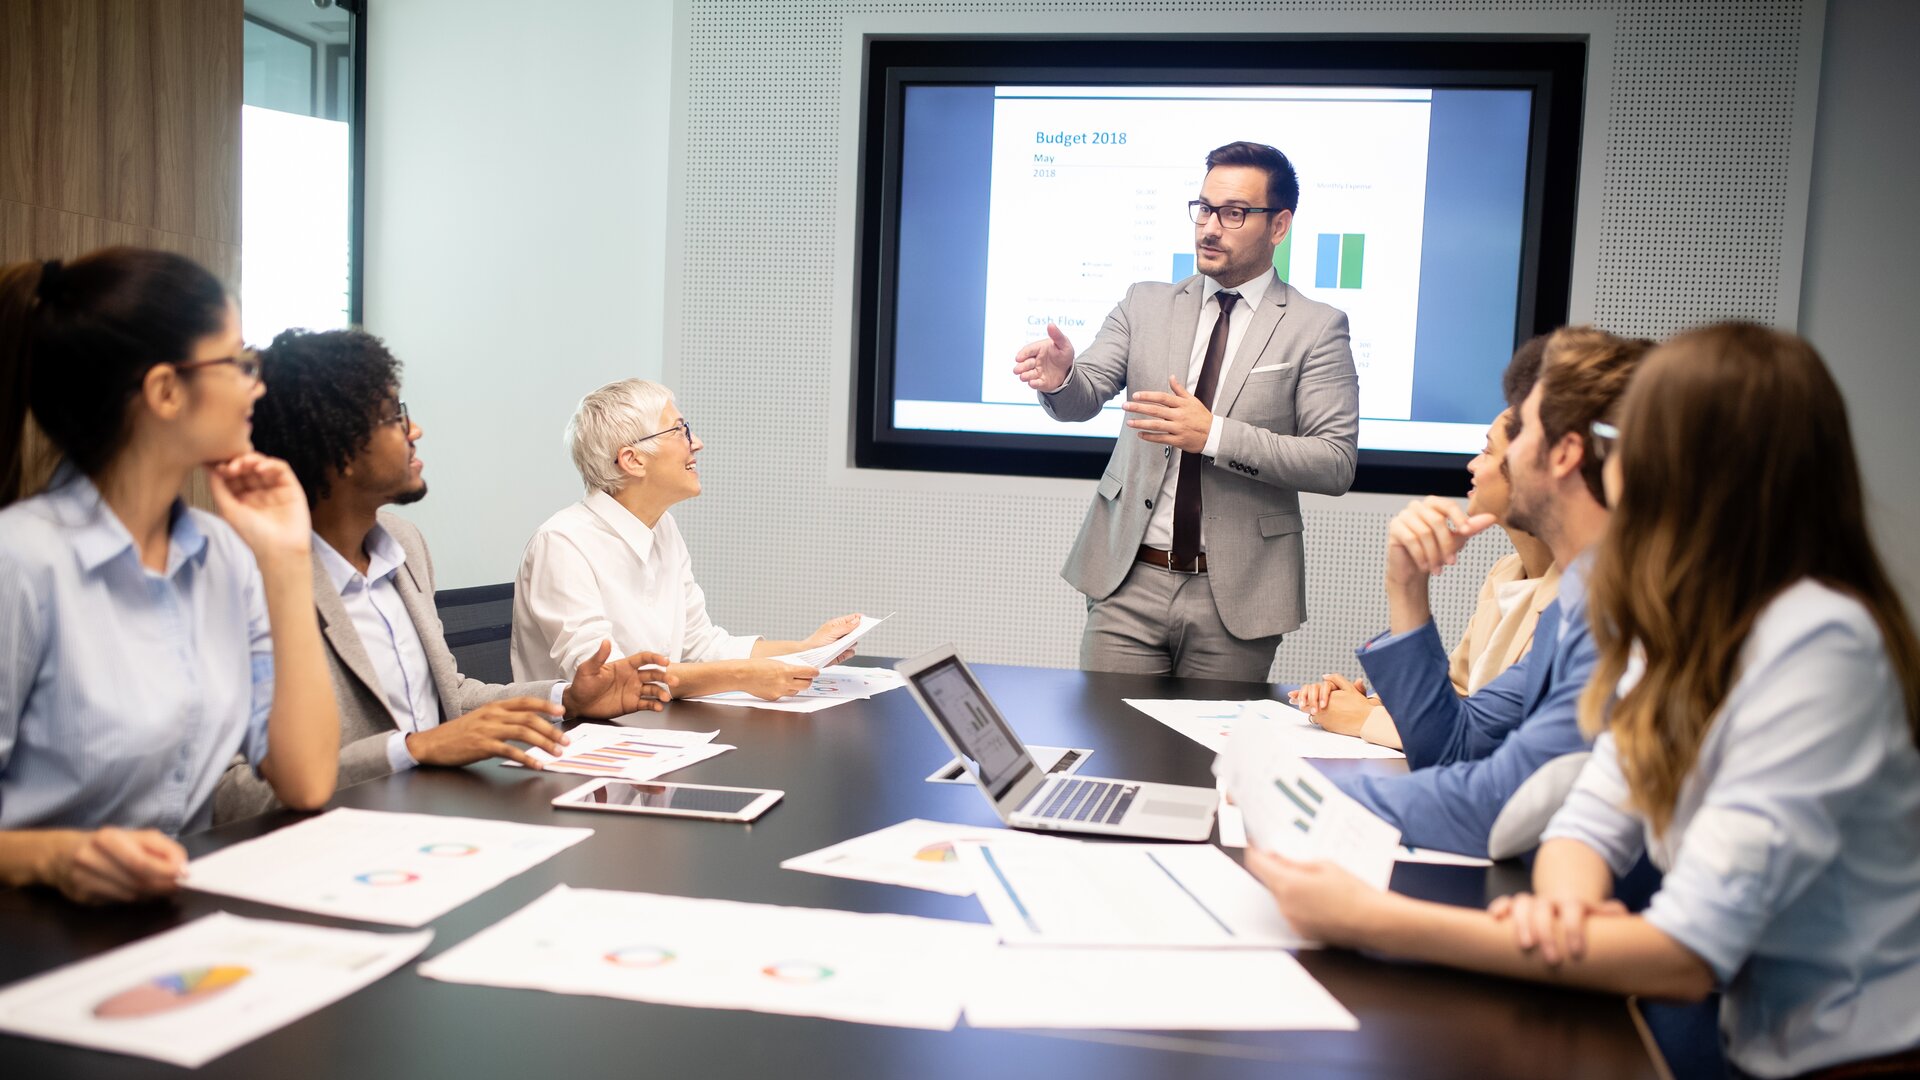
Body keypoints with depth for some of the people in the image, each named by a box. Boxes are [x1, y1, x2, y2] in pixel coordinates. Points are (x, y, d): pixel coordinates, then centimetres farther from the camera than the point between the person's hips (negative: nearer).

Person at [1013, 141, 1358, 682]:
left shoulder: (1316, 328, -1)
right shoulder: (1146, 303, 9)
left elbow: (1337, 464, -9)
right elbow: (1085, 397, 1)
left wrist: (1214, 435, -20)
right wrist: (1060, 377, -24)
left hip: (1237, 594, -2)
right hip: (1130, 578, 2)